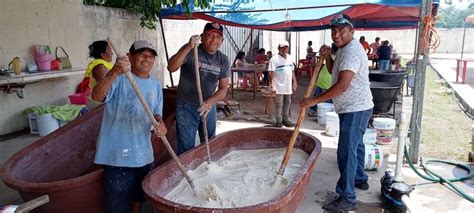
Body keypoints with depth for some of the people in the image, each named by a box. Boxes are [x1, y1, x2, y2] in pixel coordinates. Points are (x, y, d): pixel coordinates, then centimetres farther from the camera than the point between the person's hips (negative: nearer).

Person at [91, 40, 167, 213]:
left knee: (138, 198, 23)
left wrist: (160, 123, -10)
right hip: (118, 153, -6)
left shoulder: (156, 84, 9)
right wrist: (114, 72, -44)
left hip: (144, 153, 6)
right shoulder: (119, 78, -11)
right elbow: (97, 96, -28)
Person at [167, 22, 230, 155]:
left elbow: (223, 88, -4)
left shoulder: (223, 60, -1)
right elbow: (171, 68, -29)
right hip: (186, 108, -4)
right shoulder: (190, 51, -13)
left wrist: (210, 101, -23)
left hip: (209, 108, 4)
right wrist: (188, 47, -40)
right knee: (186, 149, -1)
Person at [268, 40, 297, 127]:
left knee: (287, 103, 14)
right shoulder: (274, 59, -11)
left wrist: (294, 82, 15)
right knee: (279, 104, 2)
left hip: (288, 86, 7)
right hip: (279, 86, -7)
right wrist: (271, 84, -21)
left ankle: (285, 119, 26)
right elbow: (271, 72, -15)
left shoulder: (290, 57, 12)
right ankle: (278, 121, 11)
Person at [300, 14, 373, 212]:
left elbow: (342, 85, -33)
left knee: (346, 151, -9)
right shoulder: (344, 49, 11)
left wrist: (315, 100, -29)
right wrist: (327, 56, 2)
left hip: (355, 109, -11)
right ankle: (360, 179, 42)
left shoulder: (352, 51, -23)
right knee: (355, 144, 23)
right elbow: (335, 72, 20)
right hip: (353, 108, 11)